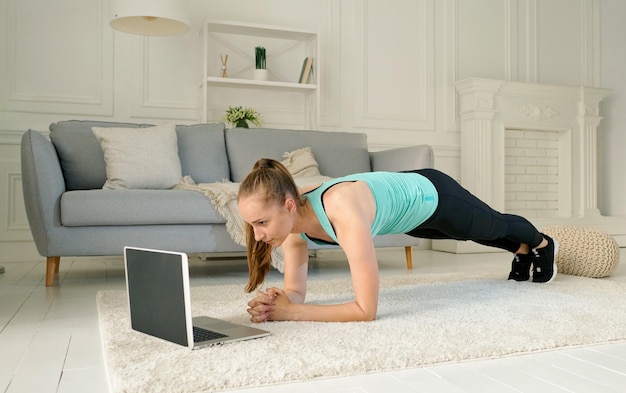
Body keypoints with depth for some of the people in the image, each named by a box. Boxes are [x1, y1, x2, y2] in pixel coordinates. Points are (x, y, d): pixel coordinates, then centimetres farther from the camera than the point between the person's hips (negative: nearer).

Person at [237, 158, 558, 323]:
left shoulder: (343, 211, -48)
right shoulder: (292, 216, -27)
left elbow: (366, 309, -46)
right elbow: (296, 290, -18)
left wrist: (292, 313, -47)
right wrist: (278, 303, -39)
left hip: (430, 196, -6)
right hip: (404, 193, 6)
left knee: (493, 225, 29)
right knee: (481, 233, 36)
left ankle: (543, 244, 65)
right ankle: (524, 250, 70)